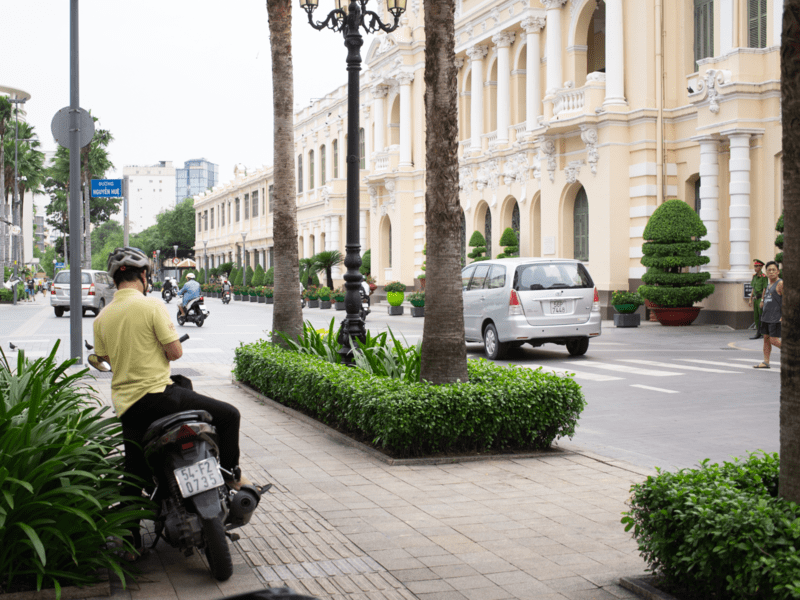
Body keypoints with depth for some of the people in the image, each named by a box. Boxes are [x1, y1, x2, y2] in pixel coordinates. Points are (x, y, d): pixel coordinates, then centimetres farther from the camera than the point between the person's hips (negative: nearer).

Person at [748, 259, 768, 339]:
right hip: (755, 298, 8)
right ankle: (758, 333, 12)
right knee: (756, 316, 8)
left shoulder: (764, 277, -12)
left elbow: (764, 290, -15)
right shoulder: (754, 276, 12)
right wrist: (750, 299, 15)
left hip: (761, 298, -8)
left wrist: (762, 301, -19)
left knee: (762, 316, -6)